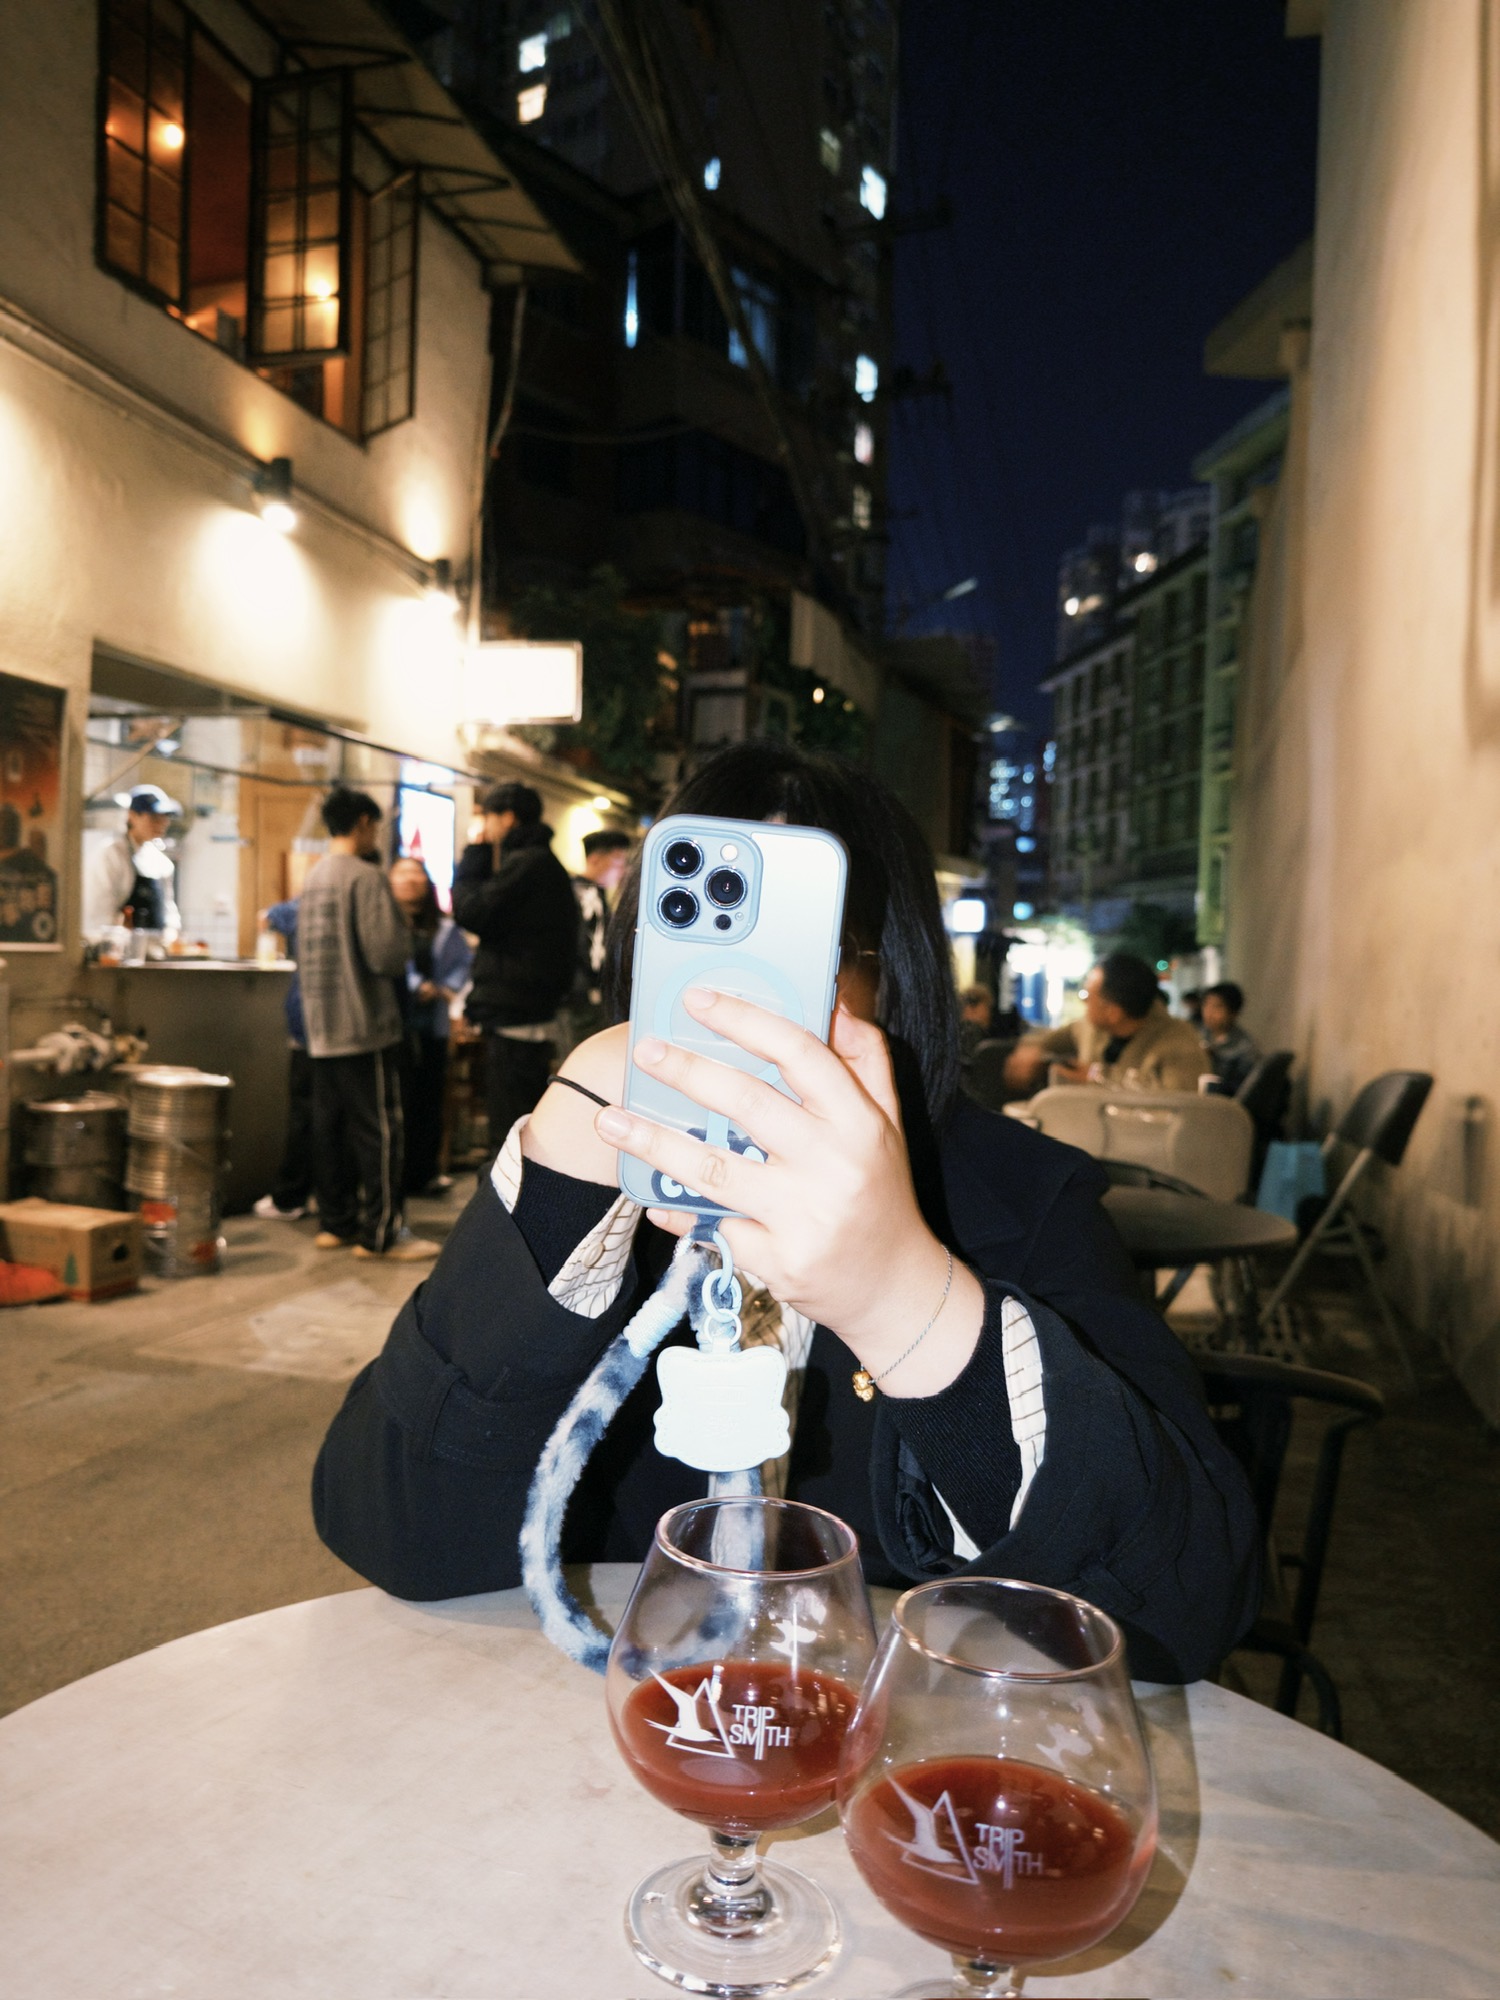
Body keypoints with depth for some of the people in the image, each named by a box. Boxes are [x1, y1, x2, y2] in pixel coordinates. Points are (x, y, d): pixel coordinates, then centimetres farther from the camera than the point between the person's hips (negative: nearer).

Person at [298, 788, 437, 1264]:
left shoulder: (313, 878, 12)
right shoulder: (366, 877, -13)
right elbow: (387, 954, -19)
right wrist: (403, 933, -1)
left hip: (321, 1027, 8)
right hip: (365, 1026, -8)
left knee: (329, 1126, 12)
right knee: (378, 1129, -2)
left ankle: (335, 1222, 20)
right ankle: (382, 1231, 3)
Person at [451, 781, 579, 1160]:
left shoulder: (524, 862, -13)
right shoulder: (548, 864, 19)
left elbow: (471, 911, -17)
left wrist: (473, 857, -3)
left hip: (514, 1014, -10)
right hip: (537, 1011, 10)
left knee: (508, 1129, -8)